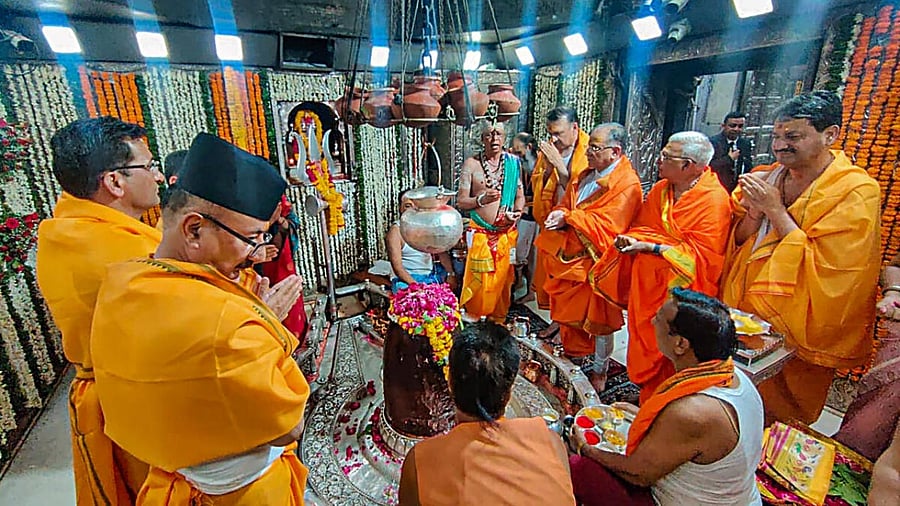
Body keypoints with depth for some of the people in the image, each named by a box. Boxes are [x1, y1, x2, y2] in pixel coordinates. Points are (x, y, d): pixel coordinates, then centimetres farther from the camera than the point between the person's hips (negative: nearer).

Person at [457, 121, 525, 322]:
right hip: (481, 234, -3)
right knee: (478, 281, -1)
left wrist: (517, 212, -7)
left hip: (507, 234, 3)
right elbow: (461, 201, -3)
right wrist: (482, 199, -19)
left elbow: (520, 195, 12)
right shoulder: (471, 164, -3)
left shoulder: (513, 163, 6)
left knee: (503, 279, 11)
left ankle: (498, 321, 28)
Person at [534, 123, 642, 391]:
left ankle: (599, 370, 27)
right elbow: (566, 204, 13)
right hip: (570, 257, 8)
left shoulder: (627, 184, -14)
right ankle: (573, 356, 39)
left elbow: (607, 225, -22)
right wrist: (559, 214, -10)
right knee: (569, 310, 18)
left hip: (596, 262, -7)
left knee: (597, 316, 7)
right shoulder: (586, 175, 11)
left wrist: (568, 217, -21)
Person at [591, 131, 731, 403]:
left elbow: (703, 254, -17)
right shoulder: (661, 189, 6)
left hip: (678, 289, -6)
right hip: (647, 282, 6)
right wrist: (630, 239, -12)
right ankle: (646, 392, 31)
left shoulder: (714, 199, -14)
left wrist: (651, 246, -22)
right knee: (643, 343, 13)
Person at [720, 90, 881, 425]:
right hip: (742, 315, 5)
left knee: (777, 422, 11)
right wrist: (753, 213, -14)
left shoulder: (857, 192, -13)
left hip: (799, 330, -4)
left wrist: (776, 211, -20)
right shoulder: (765, 178, 3)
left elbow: (827, 268, -20)